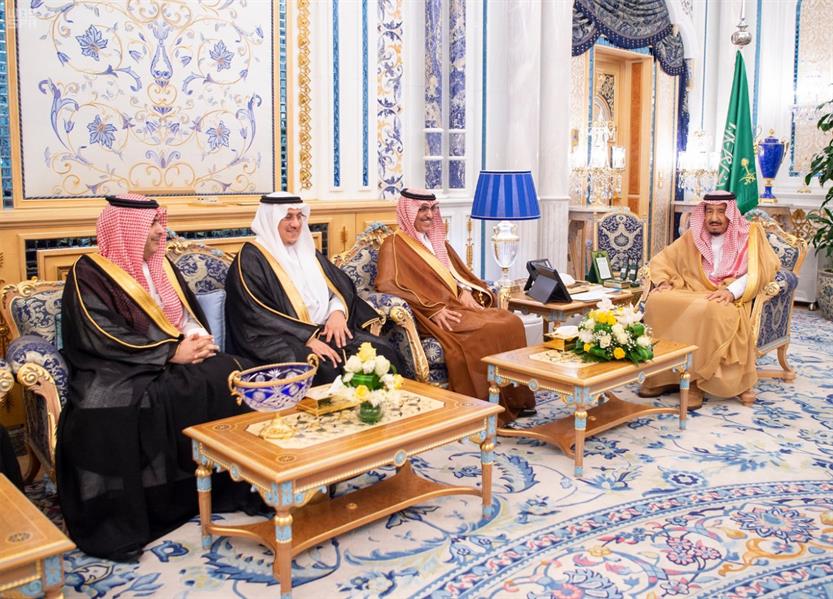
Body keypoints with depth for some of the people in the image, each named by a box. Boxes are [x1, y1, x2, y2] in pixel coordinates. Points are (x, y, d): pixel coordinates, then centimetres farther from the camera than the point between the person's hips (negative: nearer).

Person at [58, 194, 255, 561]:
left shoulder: (160, 266, 16)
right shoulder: (89, 274, -6)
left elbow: (190, 313, 16)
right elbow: (103, 339, -15)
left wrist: (199, 338, -8)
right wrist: (172, 353, -18)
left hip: (173, 358, 6)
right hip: (119, 370, -6)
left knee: (226, 373, -20)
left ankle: (227, 482, -11)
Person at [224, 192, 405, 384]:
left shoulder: (305, 249, 19)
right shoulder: (251, 259, -3)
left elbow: (342, 284, 17)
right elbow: (256, 316, -14)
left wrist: (338, 311, -7)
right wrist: (306, 337, -21)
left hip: (325, 330, 7)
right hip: (283, 339, -6)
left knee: (382, 350, -17)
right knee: (329, 368, -36)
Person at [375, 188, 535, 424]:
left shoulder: (438, 242, 25)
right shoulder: (394, 245, 1)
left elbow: (460, 274, 25)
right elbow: (387, 285, -14)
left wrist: (466, 291, 0)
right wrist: (433, 309, -20)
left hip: (458, 306, 7)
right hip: (432, 316, -7)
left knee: (511, 322, -17)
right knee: (489, 329, -28)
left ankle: (514, 399, -13)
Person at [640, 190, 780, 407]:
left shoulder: (750, 234, 6)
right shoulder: (693, 236, 17)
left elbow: (760, 271, -7)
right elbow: (662, 260, 21)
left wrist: (732, 291, -24)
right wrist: (664, 282, 0)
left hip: (729, 300, -3)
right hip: (691, 294, 4)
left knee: (713, 310, -39)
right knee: (657, 301, -26)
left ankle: (694, 379, -25)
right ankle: (662, 375, -21)